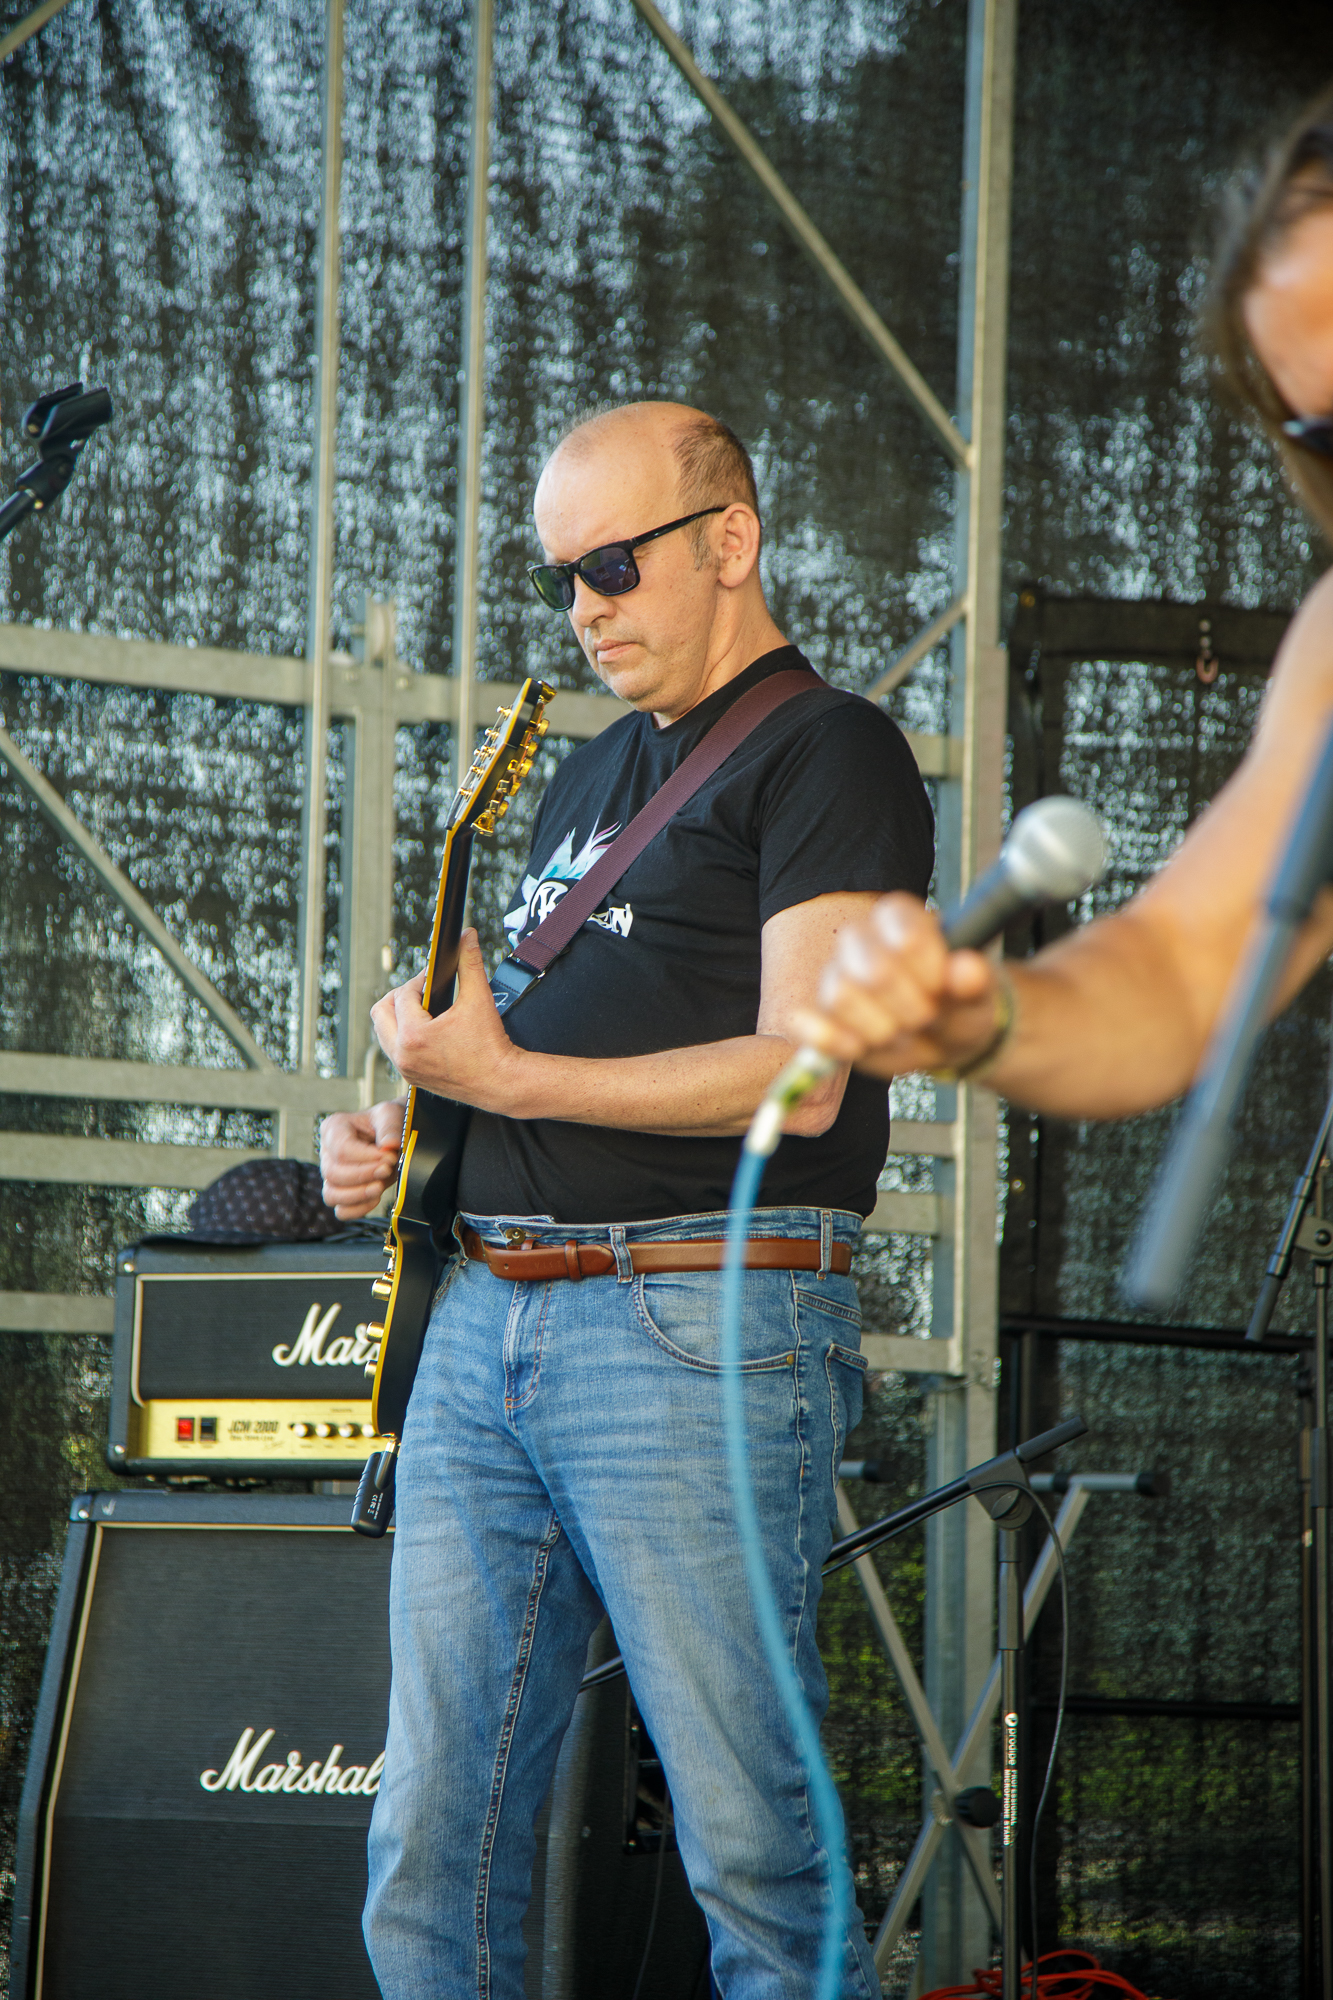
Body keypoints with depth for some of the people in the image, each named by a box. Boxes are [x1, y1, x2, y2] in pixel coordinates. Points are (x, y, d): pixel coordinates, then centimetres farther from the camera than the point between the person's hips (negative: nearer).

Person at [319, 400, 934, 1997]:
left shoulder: (825, 753, -3)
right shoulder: (589, 776, 24)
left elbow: (800, 1074, -14)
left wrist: (505, 1077, -11)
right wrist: (397, 1141, 11)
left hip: (696, 1325, -8)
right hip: (483, 1313, 8)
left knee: (753, 1852, -8)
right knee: (430, 1858, 5)